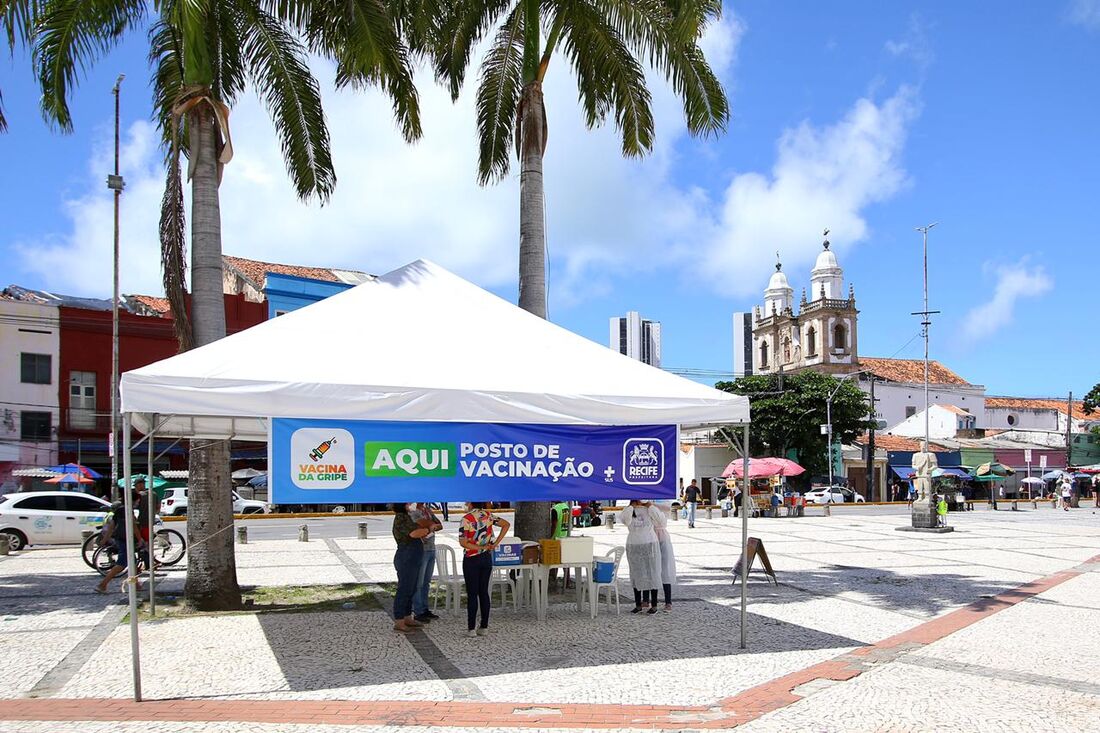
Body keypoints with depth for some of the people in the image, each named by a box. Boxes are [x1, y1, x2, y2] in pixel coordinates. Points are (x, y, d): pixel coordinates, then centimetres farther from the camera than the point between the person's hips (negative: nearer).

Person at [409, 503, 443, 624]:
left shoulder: (428, 509, 14)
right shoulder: (412, 510, -11)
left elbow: (440, 525, 12)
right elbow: (423, 524, -25)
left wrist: (432, 526, -10)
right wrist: (433, 524, -5)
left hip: (431, 549, 8)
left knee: (427, 582, 13)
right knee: (418, 583, -1)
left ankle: (425, 609, 21)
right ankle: (418, 613, 5)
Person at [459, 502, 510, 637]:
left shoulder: (466, 519, -16)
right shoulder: (488, 515, 1)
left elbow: (463, 542, -20)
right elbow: (506, 524, 7)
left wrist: (480, 547, -10)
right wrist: (495, 543, 3)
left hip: (472, 560, -5)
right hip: (487, 558, 5)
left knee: (472, 594, 1)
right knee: (484, 592, 10)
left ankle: (471, 628, 4)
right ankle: (484, 627, 13)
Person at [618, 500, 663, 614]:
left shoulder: (650, 510, 3)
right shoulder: (628, 510, 3)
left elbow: (659, 519, -15)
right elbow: (625, 519, -19)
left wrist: (649, 505, -10)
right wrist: (632, 505, -10)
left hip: (650, 545, -1)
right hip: (633, 547, 1)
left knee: (652, 574, 0)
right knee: (636, 576, 7)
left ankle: (654, 605, 8)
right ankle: (638, 605, 16)